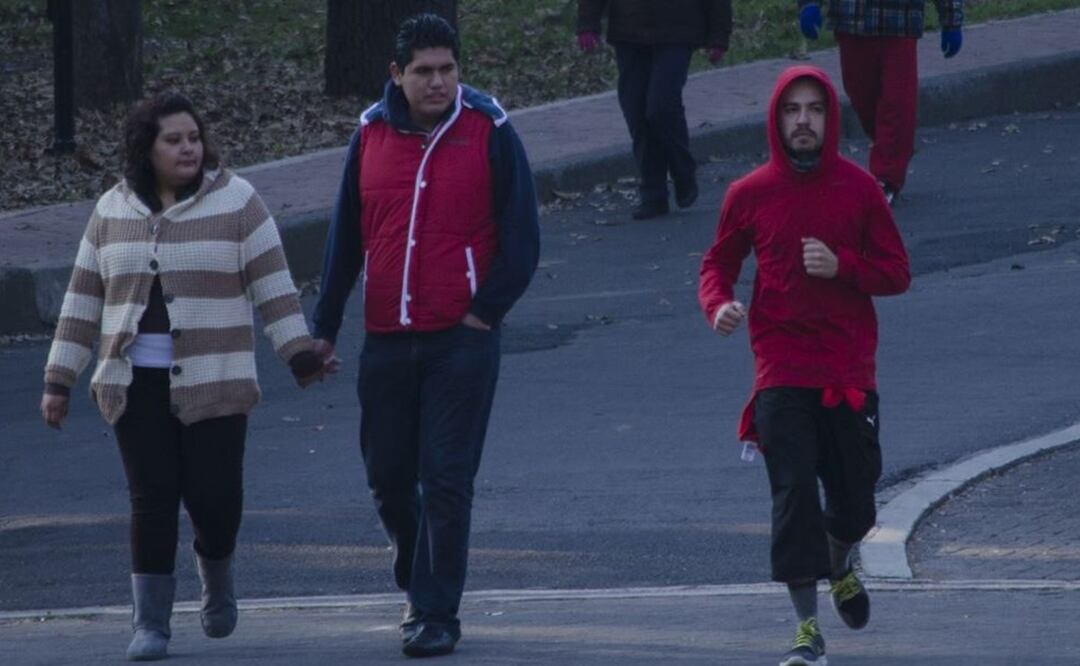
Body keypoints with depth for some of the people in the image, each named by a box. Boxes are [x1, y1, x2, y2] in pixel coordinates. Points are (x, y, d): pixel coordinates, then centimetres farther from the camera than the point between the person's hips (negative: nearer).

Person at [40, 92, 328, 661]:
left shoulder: (235, 201, 0)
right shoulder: (113, 211, 9)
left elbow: (273, 287, 0)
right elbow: (83, 300, 12)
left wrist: (301, 354, -6)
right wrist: (59, 381, 9)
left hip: (213, 382, -2)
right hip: (136, 383, 2)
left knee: (213, 495, -4)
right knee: (152, 500, -3)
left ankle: (217, 579, 27)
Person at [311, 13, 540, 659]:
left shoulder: (489, 132, -4)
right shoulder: (372, 135, 7)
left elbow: (521, 235, -1)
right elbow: (346, 235, 15)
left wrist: (487, 309, -8)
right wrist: (326, 326, 14)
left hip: (463, 338, -4)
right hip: (387, 339, 4)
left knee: (446, 482, -6)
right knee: (388, 476, 11)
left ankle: (436, 614, -1)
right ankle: (418, 582, 33)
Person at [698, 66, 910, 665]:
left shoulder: (858, 189, 1)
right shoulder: (750, 194, 0)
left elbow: (896, 273, 3)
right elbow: (719, 263, 11)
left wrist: (842, 265, -16)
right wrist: (718, 303, -12)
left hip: (849, 367, 1)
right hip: (782, 368, -1)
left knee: (854, 496, 8)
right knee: (794, 491, -11)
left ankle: (839, 568, 43)